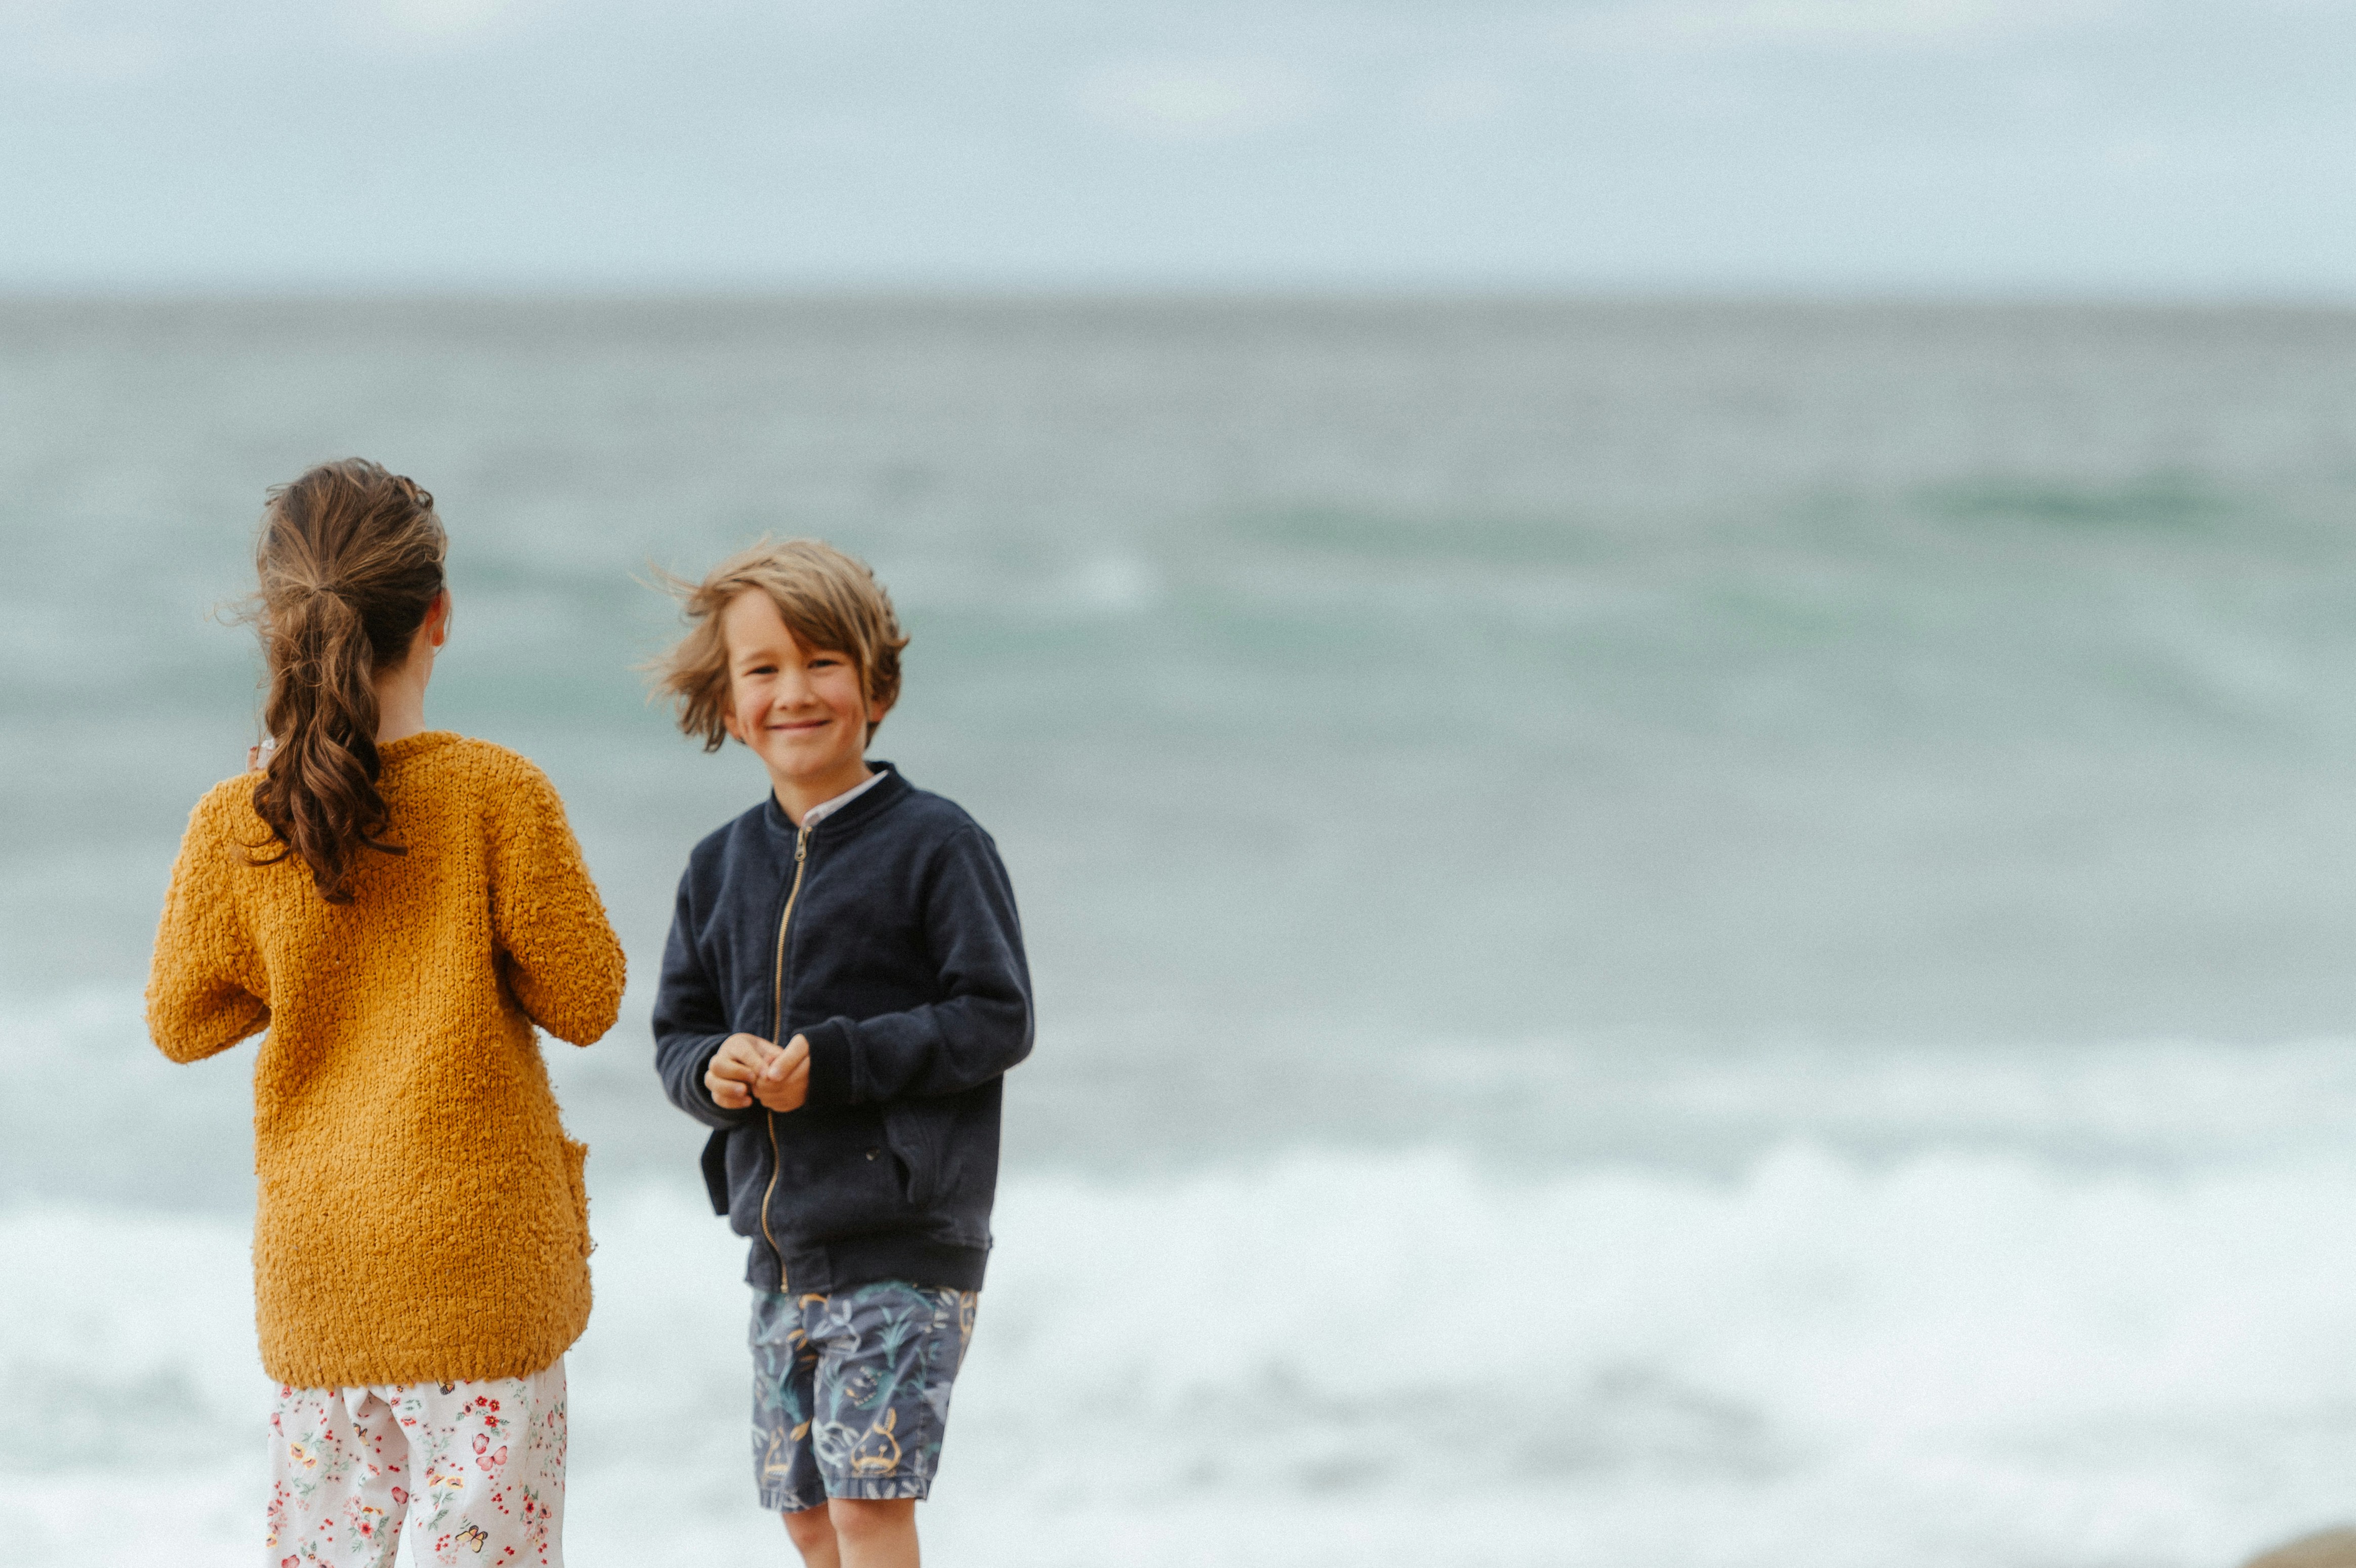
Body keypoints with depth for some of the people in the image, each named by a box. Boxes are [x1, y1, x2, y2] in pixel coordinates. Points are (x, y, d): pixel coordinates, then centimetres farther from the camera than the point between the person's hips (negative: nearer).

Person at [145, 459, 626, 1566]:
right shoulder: (497, 796, -11)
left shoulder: (233, 827, -3)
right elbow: (583, 999, -6)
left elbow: (181, 1020, 8)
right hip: (477, 1245, -4)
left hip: (312, 1263, 4)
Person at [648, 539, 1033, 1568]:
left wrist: (838, 1061, -20)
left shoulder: (934, 845, -8)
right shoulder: (722, 867, 10)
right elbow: (677, 1032, 13)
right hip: (780, 1250, 7)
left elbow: (997, 1020, -12)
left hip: (905, 1245, -7)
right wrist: (714, 1068, -11)